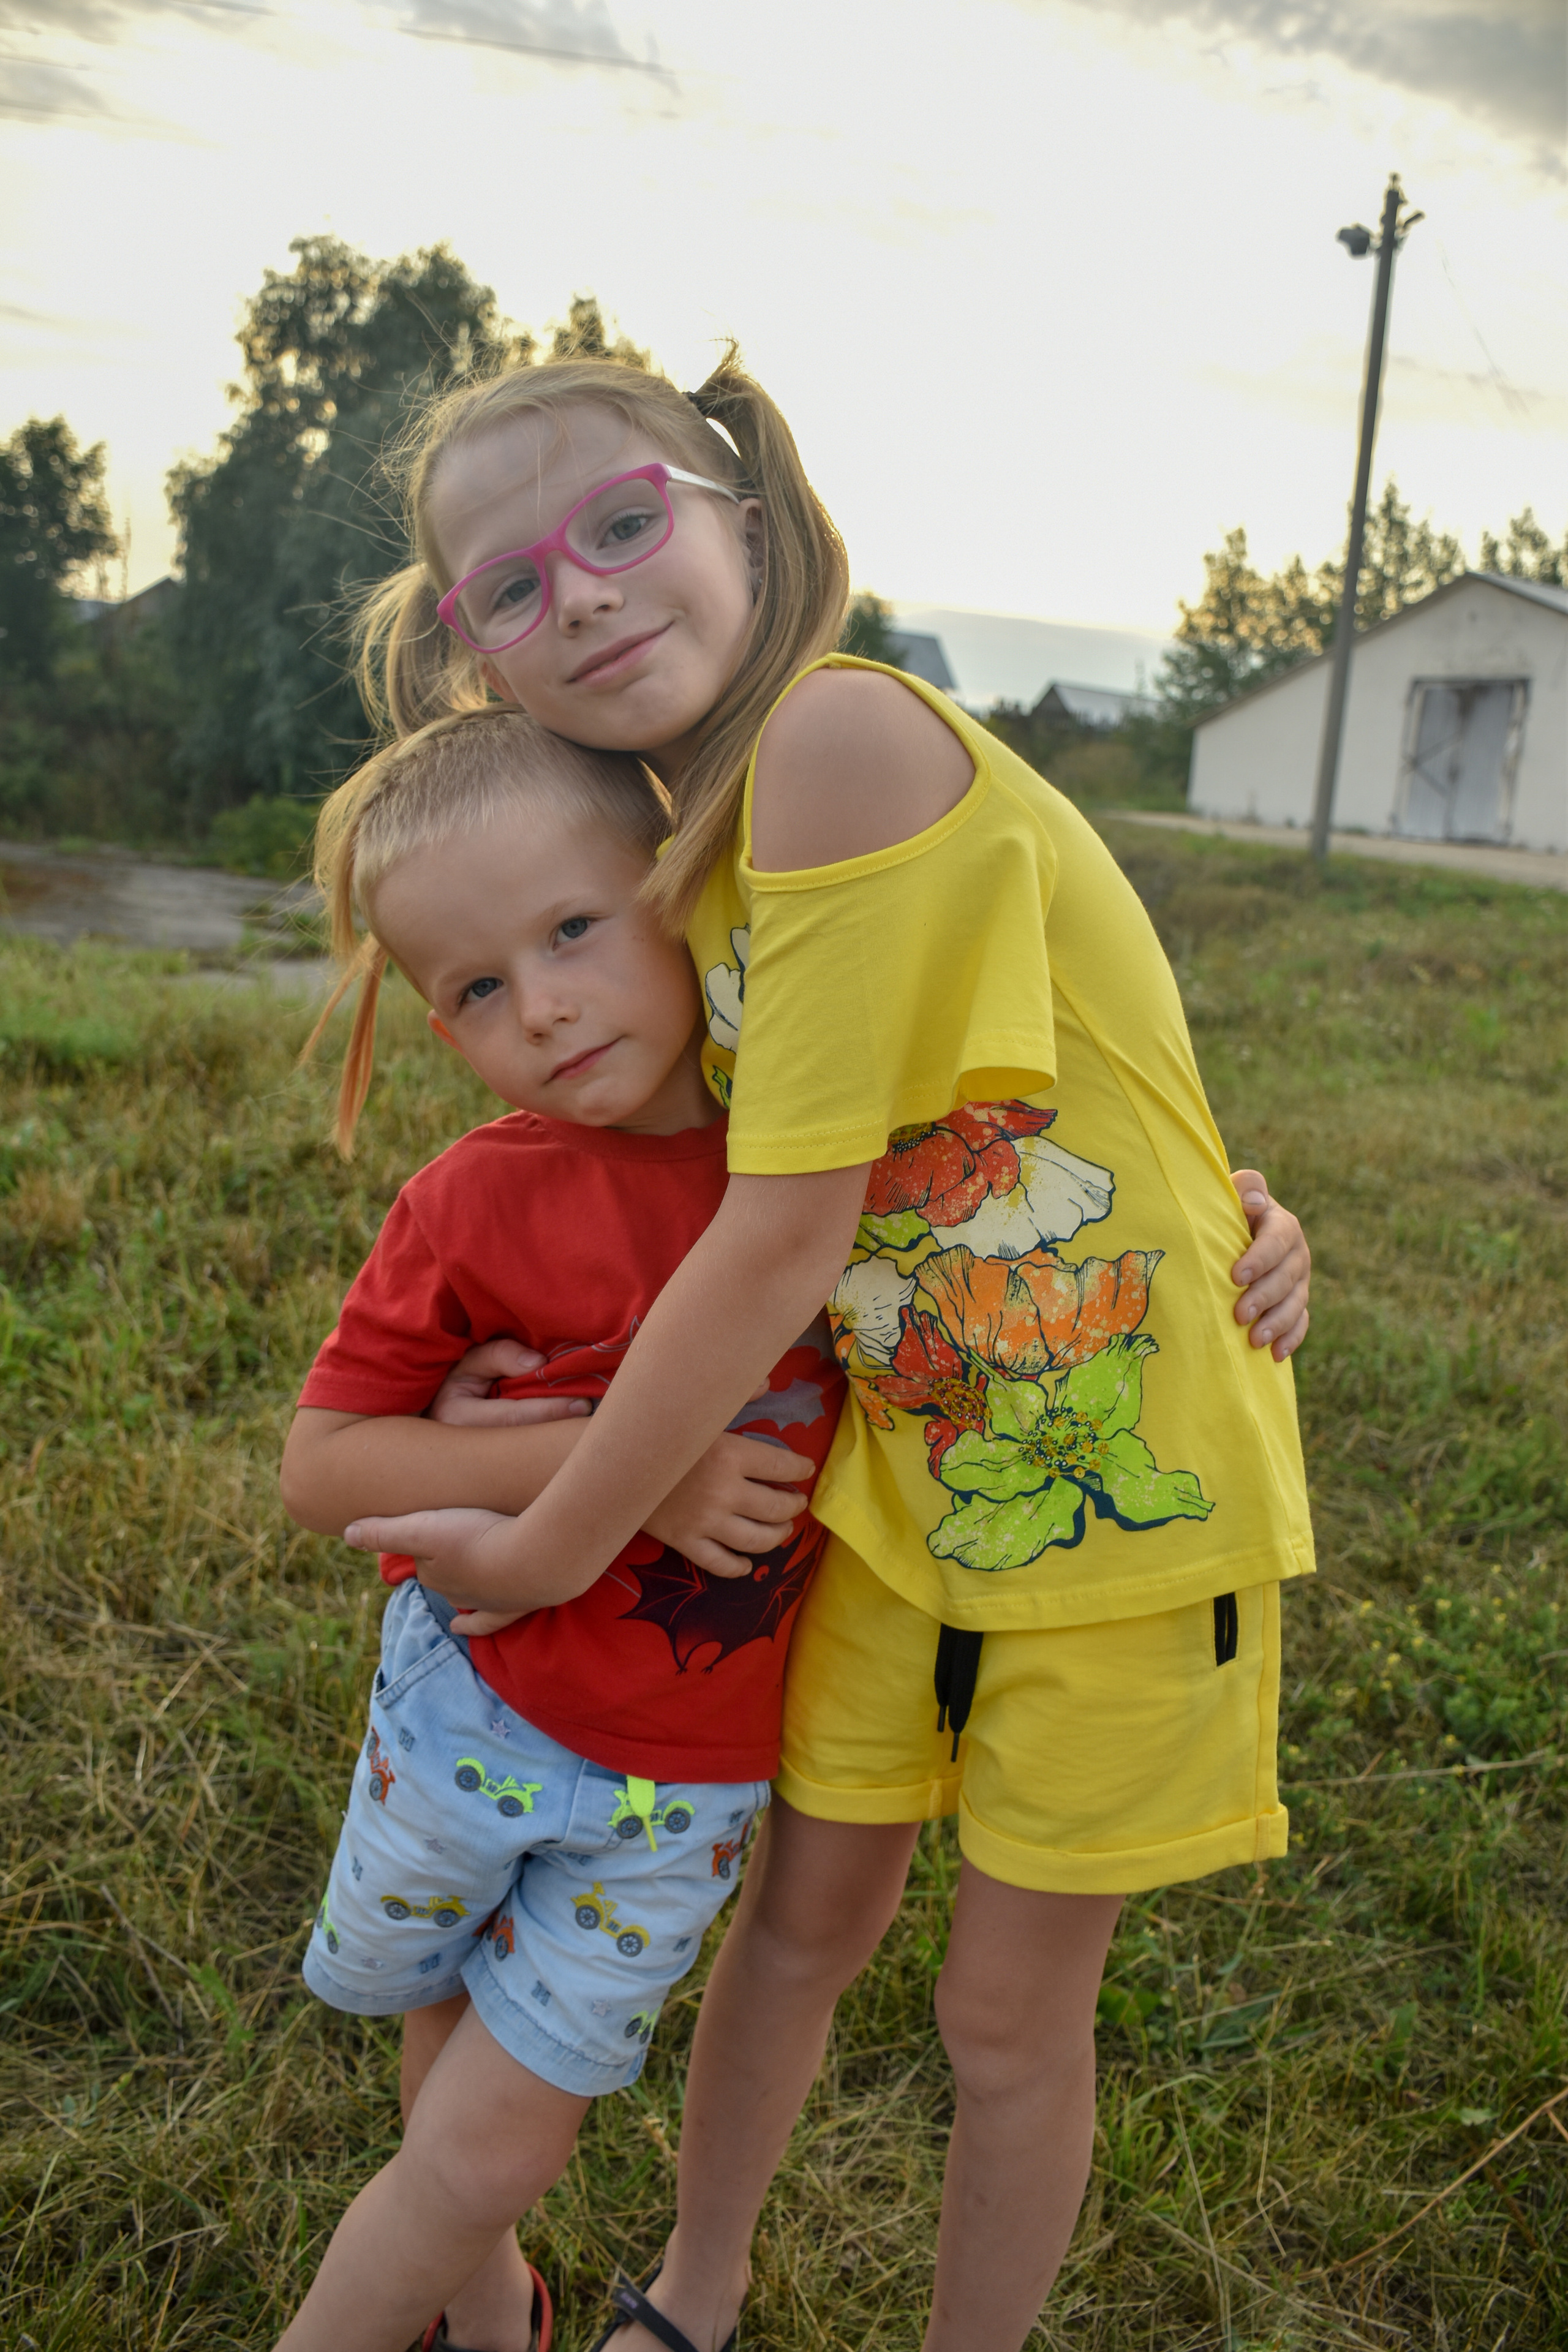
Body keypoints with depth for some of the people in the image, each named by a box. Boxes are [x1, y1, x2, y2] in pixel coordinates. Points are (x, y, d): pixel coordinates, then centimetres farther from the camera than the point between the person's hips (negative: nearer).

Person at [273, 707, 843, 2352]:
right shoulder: (479, 1201, -18)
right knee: (456, 2035, 24)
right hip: (475, 1703, 0)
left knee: (488, 2149, 8)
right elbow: (319, 1469, -14)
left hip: (685, 1778, 0)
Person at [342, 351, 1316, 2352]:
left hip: (1129, 1490, -6)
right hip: (907, 1476, 6)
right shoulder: (704, 846, 0)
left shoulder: (844, 735, -26)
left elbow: (784, 1238, -25)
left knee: (1008, 2015, 12)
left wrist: (539, 1551, -14)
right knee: (800, 1920, 20)